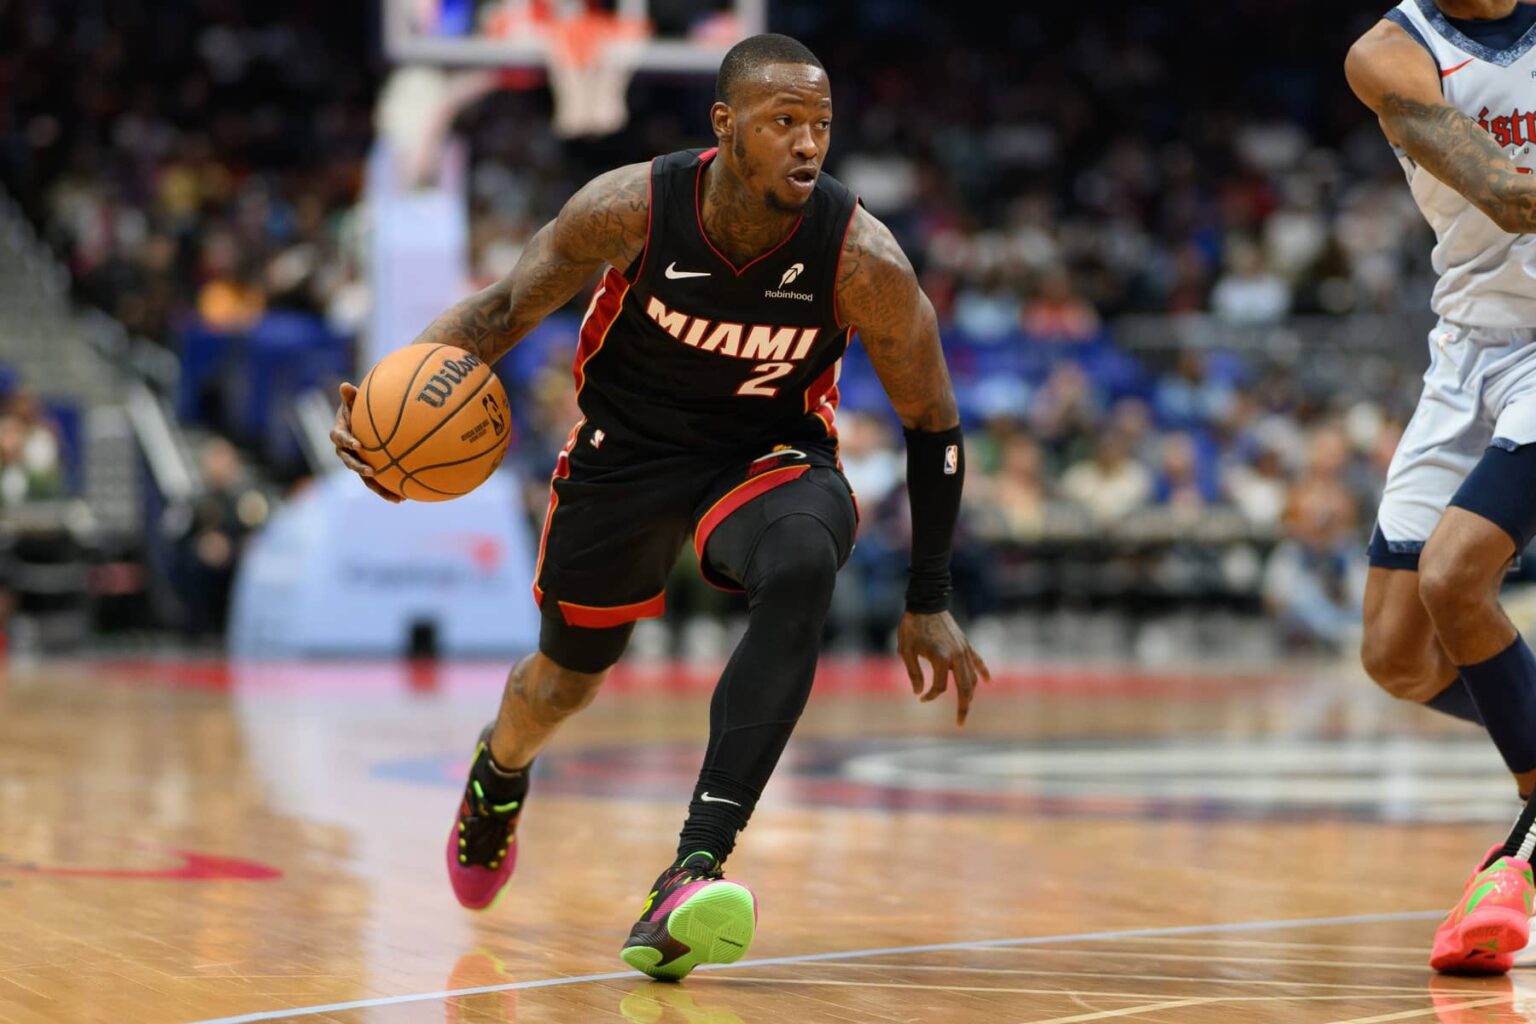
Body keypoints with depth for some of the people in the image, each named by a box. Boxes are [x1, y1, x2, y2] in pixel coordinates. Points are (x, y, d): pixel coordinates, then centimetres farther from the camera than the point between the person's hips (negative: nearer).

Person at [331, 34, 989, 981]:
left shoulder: (863, 260, -27)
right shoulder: (630, 210, -25)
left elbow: (933, 423, -13)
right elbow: (507, 307, -8)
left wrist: (929, 603, -10)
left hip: (772, 454, -1)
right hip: (628, 447, 2)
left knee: (800, 569, -36)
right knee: (571, 671, 16)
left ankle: (695, 868, -41)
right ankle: (498, 776, 57)